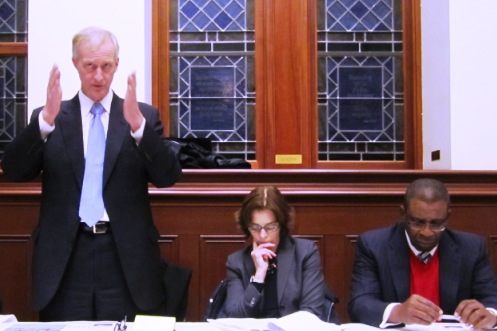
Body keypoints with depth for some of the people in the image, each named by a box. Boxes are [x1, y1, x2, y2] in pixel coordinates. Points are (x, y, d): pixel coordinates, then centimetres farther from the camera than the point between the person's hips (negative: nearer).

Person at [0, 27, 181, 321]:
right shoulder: (48, 118, 7)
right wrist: (45, 120, -19)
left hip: (126, 257, 0)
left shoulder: (145, 115, 5)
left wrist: (138, 124, -22)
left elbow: (169, 176, -6)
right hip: (65, 258, 1)